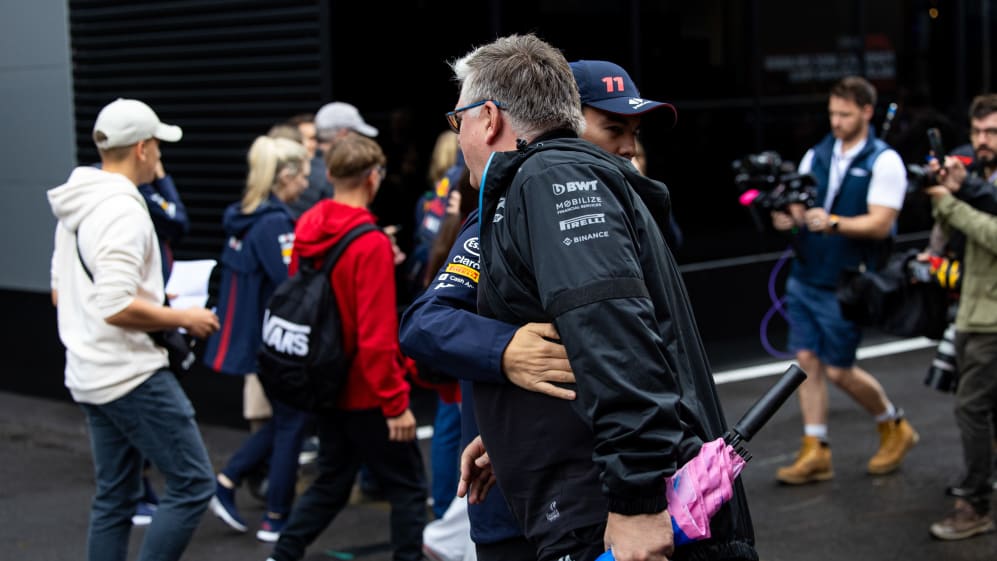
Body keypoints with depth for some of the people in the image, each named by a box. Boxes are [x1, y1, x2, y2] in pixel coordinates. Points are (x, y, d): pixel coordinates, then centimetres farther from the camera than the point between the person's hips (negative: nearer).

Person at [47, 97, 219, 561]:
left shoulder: (76, 206, 12)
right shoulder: (122, 209, -19)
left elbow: (60, 292, 21)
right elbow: (117, 307, -27)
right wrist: (183, 318, -14)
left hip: (92, 376, 10)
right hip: (132, 374, -10)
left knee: (115, 497, 14)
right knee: (192, 484, -4)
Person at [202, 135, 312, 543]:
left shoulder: (245, 217, 9)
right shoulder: (273, 222, -20)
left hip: (250, 337, 9)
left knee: (280, 421, 20)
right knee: (290, 424, 4)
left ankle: (226, 483, 15)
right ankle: (276, 521, 11)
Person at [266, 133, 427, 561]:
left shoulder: (307, 227, 1)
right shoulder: (371, 244, -20)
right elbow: (376, 335, -22)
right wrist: (396, 402, -17)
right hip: (367, 393, -7)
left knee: (332, 482, 19)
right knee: (408, 485, 6)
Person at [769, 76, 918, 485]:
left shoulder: (884, 162, -9)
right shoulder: (816, 155, 9)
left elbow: (880, 224, -17)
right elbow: (799, 207, 9)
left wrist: (832, 222, -31)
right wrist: (786, 215, -14)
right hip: (805, 277, 6)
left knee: (839, 370, -1)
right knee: (807, 360, 3)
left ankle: (895, 426, 24)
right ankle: (815, 452, 11)